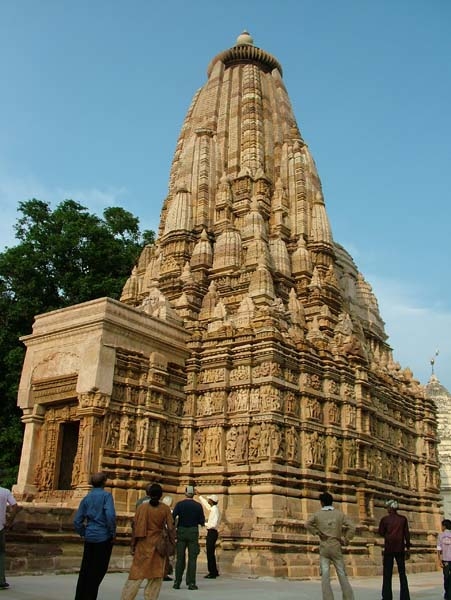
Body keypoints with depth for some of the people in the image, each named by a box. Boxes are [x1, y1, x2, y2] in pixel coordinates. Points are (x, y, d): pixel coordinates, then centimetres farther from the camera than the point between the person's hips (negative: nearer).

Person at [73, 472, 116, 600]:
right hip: (103, 537, -5)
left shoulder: (87, 498, 7)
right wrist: (113, 533, -10)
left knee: (85, 569, 14)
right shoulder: (106, 495, -8)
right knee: (98, 570, 5)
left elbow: (77, 521, 8)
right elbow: (110, 515, -21)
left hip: (89, 538, 5)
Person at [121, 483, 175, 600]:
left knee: (136, 573, 5)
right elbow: (171, 528, -4)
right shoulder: (165, 509, -4)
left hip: (143, 545, 0)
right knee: (156, 576, 10)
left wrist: (133, 545, 4)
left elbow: (135, 527, -3)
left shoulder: (142, 507, -5)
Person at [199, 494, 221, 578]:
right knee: (210, 553, 15)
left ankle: (212, 573, -1)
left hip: (212, 532, -9)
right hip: (211, 533, 9)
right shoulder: (212, 508, 10)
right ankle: (214, 572, 23)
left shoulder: (215, 510, -17)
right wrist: (199, 495, 35)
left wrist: (204, 523, -11)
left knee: (210, 553, -5)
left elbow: (213, 524, -23)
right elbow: (205, 503, 29)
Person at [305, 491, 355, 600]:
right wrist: (345, 541, 0)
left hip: (324, 548, -1)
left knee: (325, 577, -1)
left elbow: (307, 525, -13)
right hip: (336, 547, 1)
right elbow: (352, 527, -6)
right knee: (342, 575, 5)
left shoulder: (317, 514, 2)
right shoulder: (340, 514, 3)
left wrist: (317, 533, -4)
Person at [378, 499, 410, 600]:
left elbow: (381, 533, 1)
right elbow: (406, 534, 0)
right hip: (400, 549, 2)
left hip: (389, 548, -2)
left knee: (387, 575, 3)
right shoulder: (403, 519, 1)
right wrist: (408, 548, 7)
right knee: (402, 574, 10)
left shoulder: (385, 519, -4)